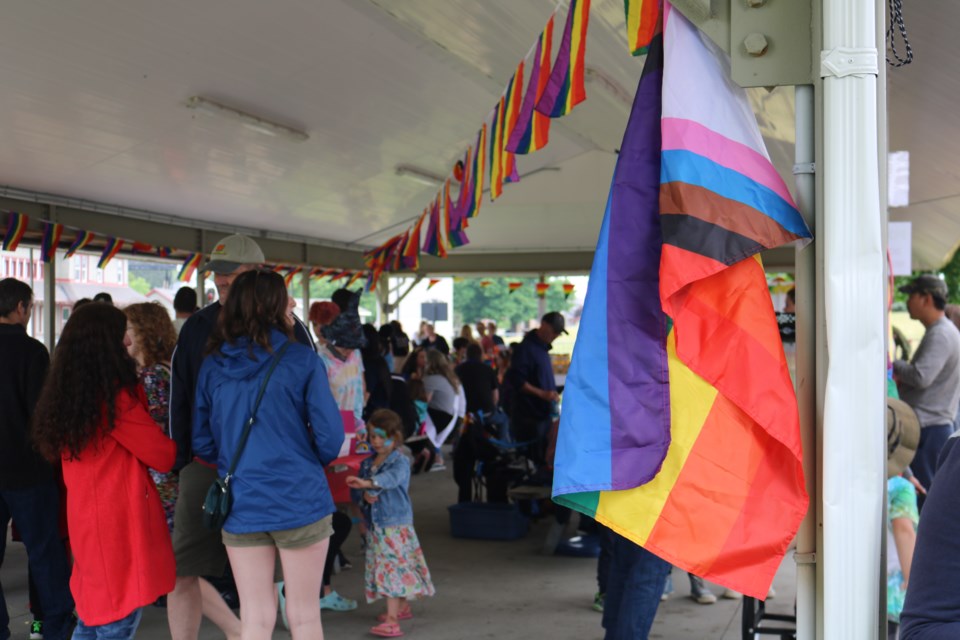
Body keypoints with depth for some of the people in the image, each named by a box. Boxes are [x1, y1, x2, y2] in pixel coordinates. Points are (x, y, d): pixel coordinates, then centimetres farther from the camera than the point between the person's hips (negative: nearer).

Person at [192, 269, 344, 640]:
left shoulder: (212, 366, 3)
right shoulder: (302, 360, -8)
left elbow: (201, 443, 5)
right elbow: (330, 435, -9)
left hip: (241, 505, 3)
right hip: (301, 500, -3)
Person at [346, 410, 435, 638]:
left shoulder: (400, 462, -10)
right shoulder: (367, 463, 10)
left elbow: (391, 478, -31)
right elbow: (354, 492, 10)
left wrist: (367, 483, -47)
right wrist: (364, 495, -13)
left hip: (396, 525, -6)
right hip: (374, 526, 7)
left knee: (392, 567, -12)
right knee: (395, 569, 16)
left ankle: (391, 621, -14)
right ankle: (402, 607, 35)